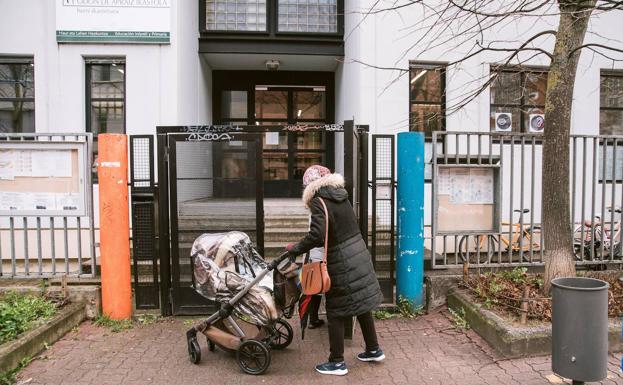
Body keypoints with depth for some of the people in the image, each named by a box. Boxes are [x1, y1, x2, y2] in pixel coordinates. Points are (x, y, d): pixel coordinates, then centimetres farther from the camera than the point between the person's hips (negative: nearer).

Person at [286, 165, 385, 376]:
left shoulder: (318, 200, -14)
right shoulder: (340, 195, 9)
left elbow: (317, 235, -24)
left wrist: (296, 248, -11)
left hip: (342, 262, -8)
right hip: (358, 254, 8)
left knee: (336, 312, 5)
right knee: (361, 303, 20)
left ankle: (337, 362, 17)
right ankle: (373, 349, 34)